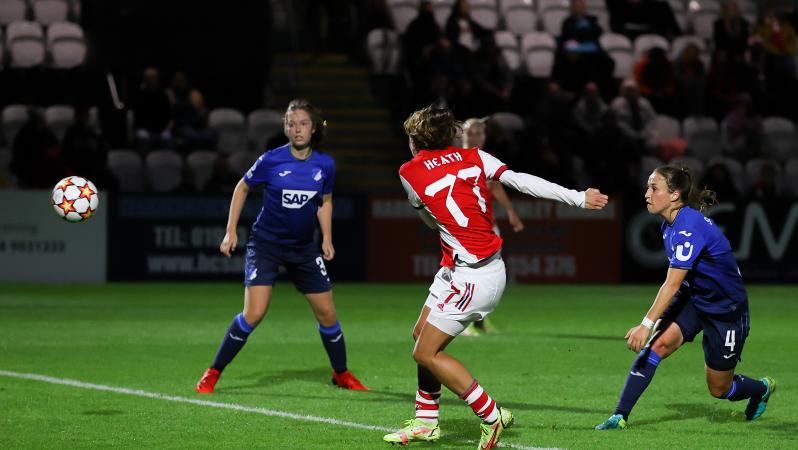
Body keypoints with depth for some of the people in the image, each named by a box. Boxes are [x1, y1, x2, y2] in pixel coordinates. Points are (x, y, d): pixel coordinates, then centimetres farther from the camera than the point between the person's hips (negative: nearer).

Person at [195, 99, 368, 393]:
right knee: (254, 314, -16)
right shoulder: (271, 160, -14)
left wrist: (327, 238, 3)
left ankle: (341, 374, 27)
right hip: (266, 244, -4)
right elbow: (242, 188, 1)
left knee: (327, 313, 5)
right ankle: (213, 374, -3)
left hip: (304, 248, 4)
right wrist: (231, 231, -2)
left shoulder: (325, 165, -5)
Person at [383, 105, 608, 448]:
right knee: (422, 334, 17)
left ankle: (492, 417, -1)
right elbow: (522, 181, -5)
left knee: (426, 353, -2)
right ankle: (425, 422, 25)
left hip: (471, 277, -8)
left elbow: (430, 219, 9)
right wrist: (579, 198, -6)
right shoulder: (474, 158, 4)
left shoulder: (409, 172, -6)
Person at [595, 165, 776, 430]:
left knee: (719, 389, 6)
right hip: (692, 299, 7)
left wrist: (647, 324, -42)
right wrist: (657, 322, 14)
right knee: (658, 344, -18)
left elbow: (673, 283, -36)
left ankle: (763, 389, 39)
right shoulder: (669, 225, -1)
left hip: (726, 309, -7)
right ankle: (620, 416, -20)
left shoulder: (689, 228, -30)